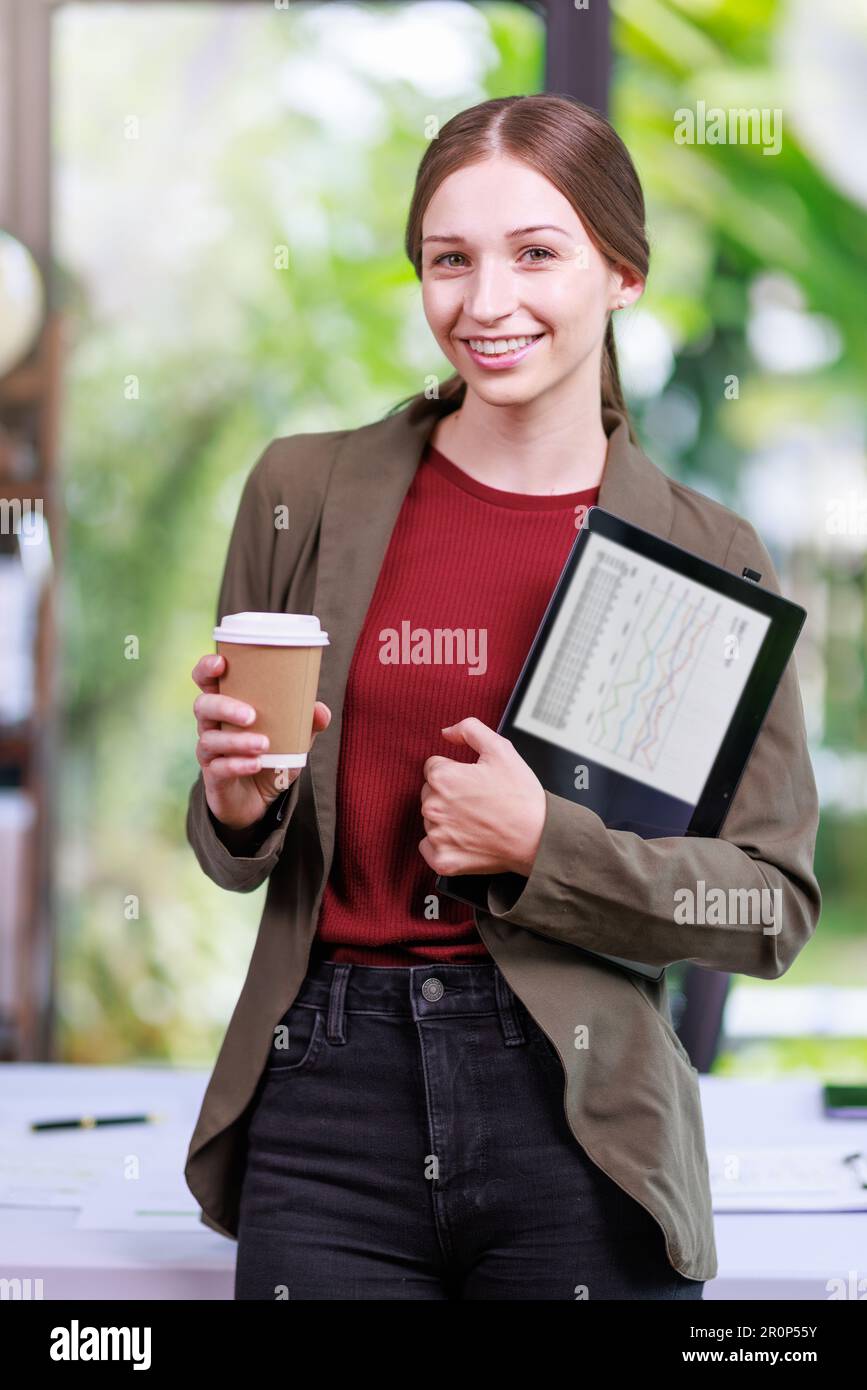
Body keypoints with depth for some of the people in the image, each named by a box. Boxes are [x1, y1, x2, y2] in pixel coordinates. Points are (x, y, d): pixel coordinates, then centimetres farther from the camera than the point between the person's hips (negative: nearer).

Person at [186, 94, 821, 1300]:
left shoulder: (709, 556, 0)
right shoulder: (306, 492, 4)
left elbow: (775, 908, 0)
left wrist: (541, 843, -11)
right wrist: (239, 803, -9)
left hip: (580, 1121, -1)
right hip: (328, 1105, 1)